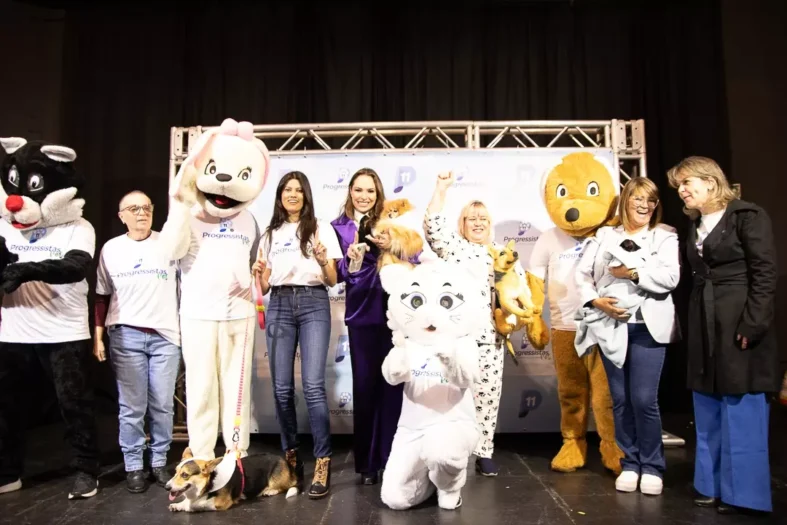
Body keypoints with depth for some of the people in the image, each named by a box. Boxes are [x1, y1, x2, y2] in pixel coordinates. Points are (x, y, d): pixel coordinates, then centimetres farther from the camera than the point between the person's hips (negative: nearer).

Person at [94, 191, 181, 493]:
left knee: (163, 405, 5)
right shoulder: (111, 249, 8)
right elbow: (102, 296, 11)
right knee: (132, 407, 5)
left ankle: (159, 462, 19)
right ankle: (133, 466, 18)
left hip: (165, 335, 0)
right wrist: (97, 335, 8)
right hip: (125, 336, 1)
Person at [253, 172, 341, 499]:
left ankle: (322, 463, -5)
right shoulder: (270, 234, 17)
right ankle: (290, 456, 17)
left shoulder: (321, 229, 8)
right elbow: (265, 286, 17)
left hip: (313, 304, -3)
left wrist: (323, 260, -15)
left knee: (313, 385, -12)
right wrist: (258, 275, -5)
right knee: (282, 387, 2)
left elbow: (332, 280, 5)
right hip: (279, 306, 3)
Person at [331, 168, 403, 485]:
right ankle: (366, 463, 19)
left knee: (393, 383, 0)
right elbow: (338, 274, 1)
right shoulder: (339, 227, 6)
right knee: (364, 385, 5)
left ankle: (393, 458, 15)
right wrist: (350, 260, -19)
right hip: (362, 314, 0)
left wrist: (393, 247, -13)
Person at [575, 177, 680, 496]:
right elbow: (582, 273, 6)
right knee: (620, 399, 8)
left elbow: (671, 278, -8)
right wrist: (595, 300, -9)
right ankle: (629, 464, 21)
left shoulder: (666, 235, 6)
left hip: (648, 326, -2)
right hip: (611, 326, 2)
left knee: (644, 399, -5)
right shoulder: (604, 235, 11)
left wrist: (634, 273, -13)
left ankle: (652, 466, 13)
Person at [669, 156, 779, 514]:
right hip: (704, 328, 7)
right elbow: (695, 276, 13)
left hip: (739, 324, -7)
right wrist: (693, 327, 9)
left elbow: (765, 274, -12)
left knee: (741, 412, 1)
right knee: (708, 414, 12)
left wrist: (752, 325, -18)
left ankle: (740, 492, 13)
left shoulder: (747, 216, -6)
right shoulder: (695, 226, 14)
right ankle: (713, 485, 24)